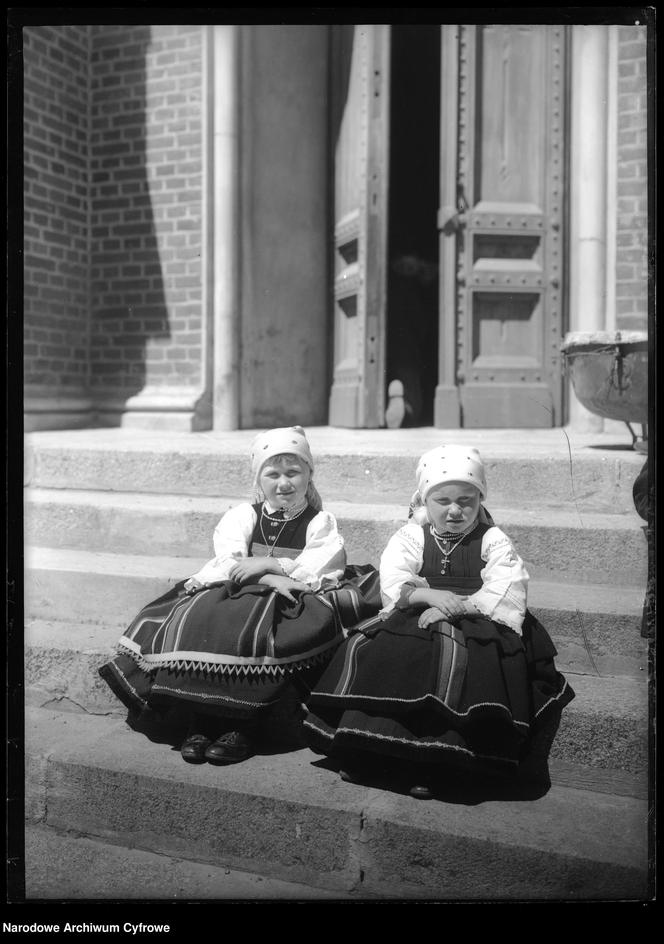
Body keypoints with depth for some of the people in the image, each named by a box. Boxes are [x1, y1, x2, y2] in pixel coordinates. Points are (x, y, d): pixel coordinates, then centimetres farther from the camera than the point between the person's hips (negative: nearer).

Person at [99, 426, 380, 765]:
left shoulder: (321, 523, 14)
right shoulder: (241, 515, 17)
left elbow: (324, 572, -3)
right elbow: (229, 563, -1)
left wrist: (271, 564, -12)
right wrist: (271, 580, -20)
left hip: (291, 600, -2)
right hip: (235, 594, 3)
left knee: (251, 631, -35)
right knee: (191, 619, -28)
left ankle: (244, 727, -26)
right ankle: (198, 724, -22)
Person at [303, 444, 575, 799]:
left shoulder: (494, 541, 6)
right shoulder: (410, 537, 11)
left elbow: (505, 596, -7)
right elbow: (393, 585, -2)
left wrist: (455, 606, -19)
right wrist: (429, 595, -22)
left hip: (477, 623, -2)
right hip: (413, 620, 2)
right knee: (368, 648, -23)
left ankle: (427, 764, -28)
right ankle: (359, 751, -14)